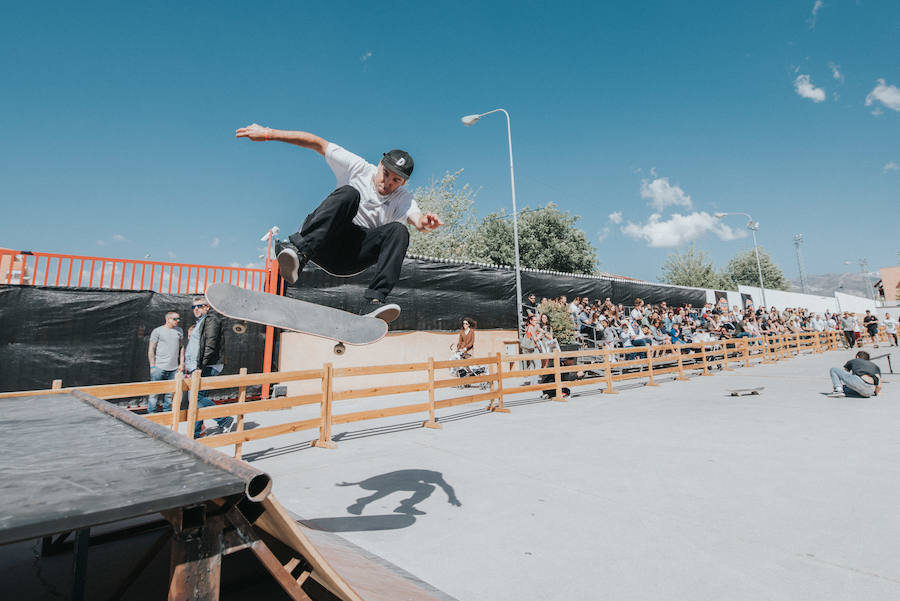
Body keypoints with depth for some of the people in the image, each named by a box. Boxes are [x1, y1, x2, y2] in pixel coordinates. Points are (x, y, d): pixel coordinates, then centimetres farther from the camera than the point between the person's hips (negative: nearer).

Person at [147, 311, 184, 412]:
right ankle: (151, 414, 9)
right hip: (159, 367, -4)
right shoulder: (157, 331, -1)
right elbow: (151, 349, 0)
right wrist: (152, 366, -5)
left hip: (174, 368, 4)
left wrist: (182, 363, 10)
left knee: (170, 393, 7)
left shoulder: (179, 330, 12)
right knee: (154, 392, 0)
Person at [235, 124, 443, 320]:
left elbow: (417, 218, -18)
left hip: (348, 261, 1)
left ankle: (373, 302, -37)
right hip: (323, 240, -1)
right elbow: (317, 143, 5)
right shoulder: (358, 168, 4)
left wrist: (426, 223, -43)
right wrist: (269, 134, 1)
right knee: (349, 193, -26)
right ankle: (298, 249, -43)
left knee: (398, 231, -24)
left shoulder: (403, 199, 4)